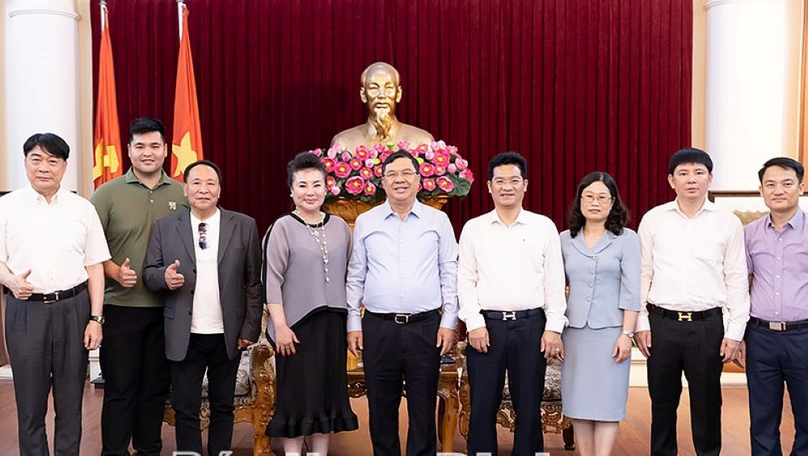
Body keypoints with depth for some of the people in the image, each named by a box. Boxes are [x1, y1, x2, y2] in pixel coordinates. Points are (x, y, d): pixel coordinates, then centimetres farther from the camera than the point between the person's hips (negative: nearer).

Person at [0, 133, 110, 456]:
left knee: (71, 400, 8)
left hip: (73, 308, 1)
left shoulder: (83, 209, 6)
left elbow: (95, 267, 6)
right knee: (29, 401, 8)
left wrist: (96, 318, 0)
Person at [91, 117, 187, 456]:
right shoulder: (107, 193, -1)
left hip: (168, 308, 2)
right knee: (119, 388, 4)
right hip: (121, 306, -2)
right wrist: (115, 272, -18)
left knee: (156, 387, 13)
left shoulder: (183, 194, 5)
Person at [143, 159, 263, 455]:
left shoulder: (244, 226, 1)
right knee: (185, 409, 7)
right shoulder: (165, 227, 3)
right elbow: (149, 273, 3)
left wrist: (250, 328, -5)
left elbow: (254, 282, 0)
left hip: (228, 336, 0)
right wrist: (164, 277, -20)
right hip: (184, 337, 0)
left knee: (223, 406, 13)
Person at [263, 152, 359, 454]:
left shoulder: (339, 226, 7)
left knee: (328, 391, 10)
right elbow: (272, 280, -8)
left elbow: (348, 275, 12)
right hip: (297, 324, -4)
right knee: (296, 393, 2)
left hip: (332, 322, 4)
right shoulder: (282, 228, -5)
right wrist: (280, 325, -13)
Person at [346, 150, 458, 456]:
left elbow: (450, 274, 5)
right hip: (378, 327, 1)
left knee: (423, 407, 6)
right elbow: (355, 277, 9)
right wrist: (353, 323, 4)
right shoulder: (365, 222, 7)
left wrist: (449, 322, -1)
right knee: (381, 407, 9)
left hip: (426, 327, -1)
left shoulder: (438, 221, 4)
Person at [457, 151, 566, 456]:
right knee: (483, 405, 4)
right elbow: (465, 280, 4)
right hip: (486, 325, 0)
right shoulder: (473, 228, 7)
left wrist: (553, 328, -2)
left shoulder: (544, 227, 6)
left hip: (531, 325, 0)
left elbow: (555, 282, 5)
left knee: (529, 405, 6)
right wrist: (474, 323, -6)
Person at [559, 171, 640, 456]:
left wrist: (627, 334, -10)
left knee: (607, 403, -2)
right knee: (579, 403, 5)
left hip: (610, 331, -3)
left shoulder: (626, 239, 1)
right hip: (574, 331, 3)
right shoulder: (565, 239, 9)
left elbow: (631, 291, -3)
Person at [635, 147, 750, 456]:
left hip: (707, 325, 0)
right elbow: (642, 274, 5)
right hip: (662, 323, 1)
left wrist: (735, 331, -1)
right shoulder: (653, 220, 2)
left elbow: (737, 280, 3)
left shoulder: (728, 223, 1)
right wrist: (640, 323, 2)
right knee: (662, 402, 12)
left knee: (707, 403, 10)